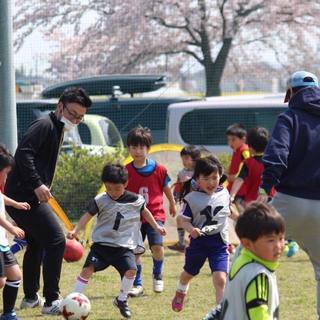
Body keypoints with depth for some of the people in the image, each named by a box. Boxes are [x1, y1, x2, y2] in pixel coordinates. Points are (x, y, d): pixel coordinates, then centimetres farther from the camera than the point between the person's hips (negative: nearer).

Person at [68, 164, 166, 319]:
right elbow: (88, 215, -3)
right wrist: (75, 230, -15)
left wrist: (156, 227, 26)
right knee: (88, 268, -17)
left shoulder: (135, 200, -1)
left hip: (124, 246, 1)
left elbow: (144, 212, 18)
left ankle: (121, 300, 6)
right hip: (102, 243, -1)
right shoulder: (100, 200, -6)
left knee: (130, 270, -19)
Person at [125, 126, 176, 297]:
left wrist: (172, 205, 26)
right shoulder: (126, 171, -4)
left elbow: (166, 188, 11)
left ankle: (157, 276, 14)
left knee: (157, 246, -14)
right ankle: (137, 285, 15)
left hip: (155, 214, -1)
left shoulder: (159, 169, -6)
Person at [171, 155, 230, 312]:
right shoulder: (192, 198, -14)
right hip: (198, 241, 0)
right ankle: (180, 293, 58)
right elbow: (184, 220, -11)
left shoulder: (224, 193, -4)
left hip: (219, 242, 0)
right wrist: (191, 229, -32)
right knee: (188, 274, 26)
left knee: (220, 279, -17)